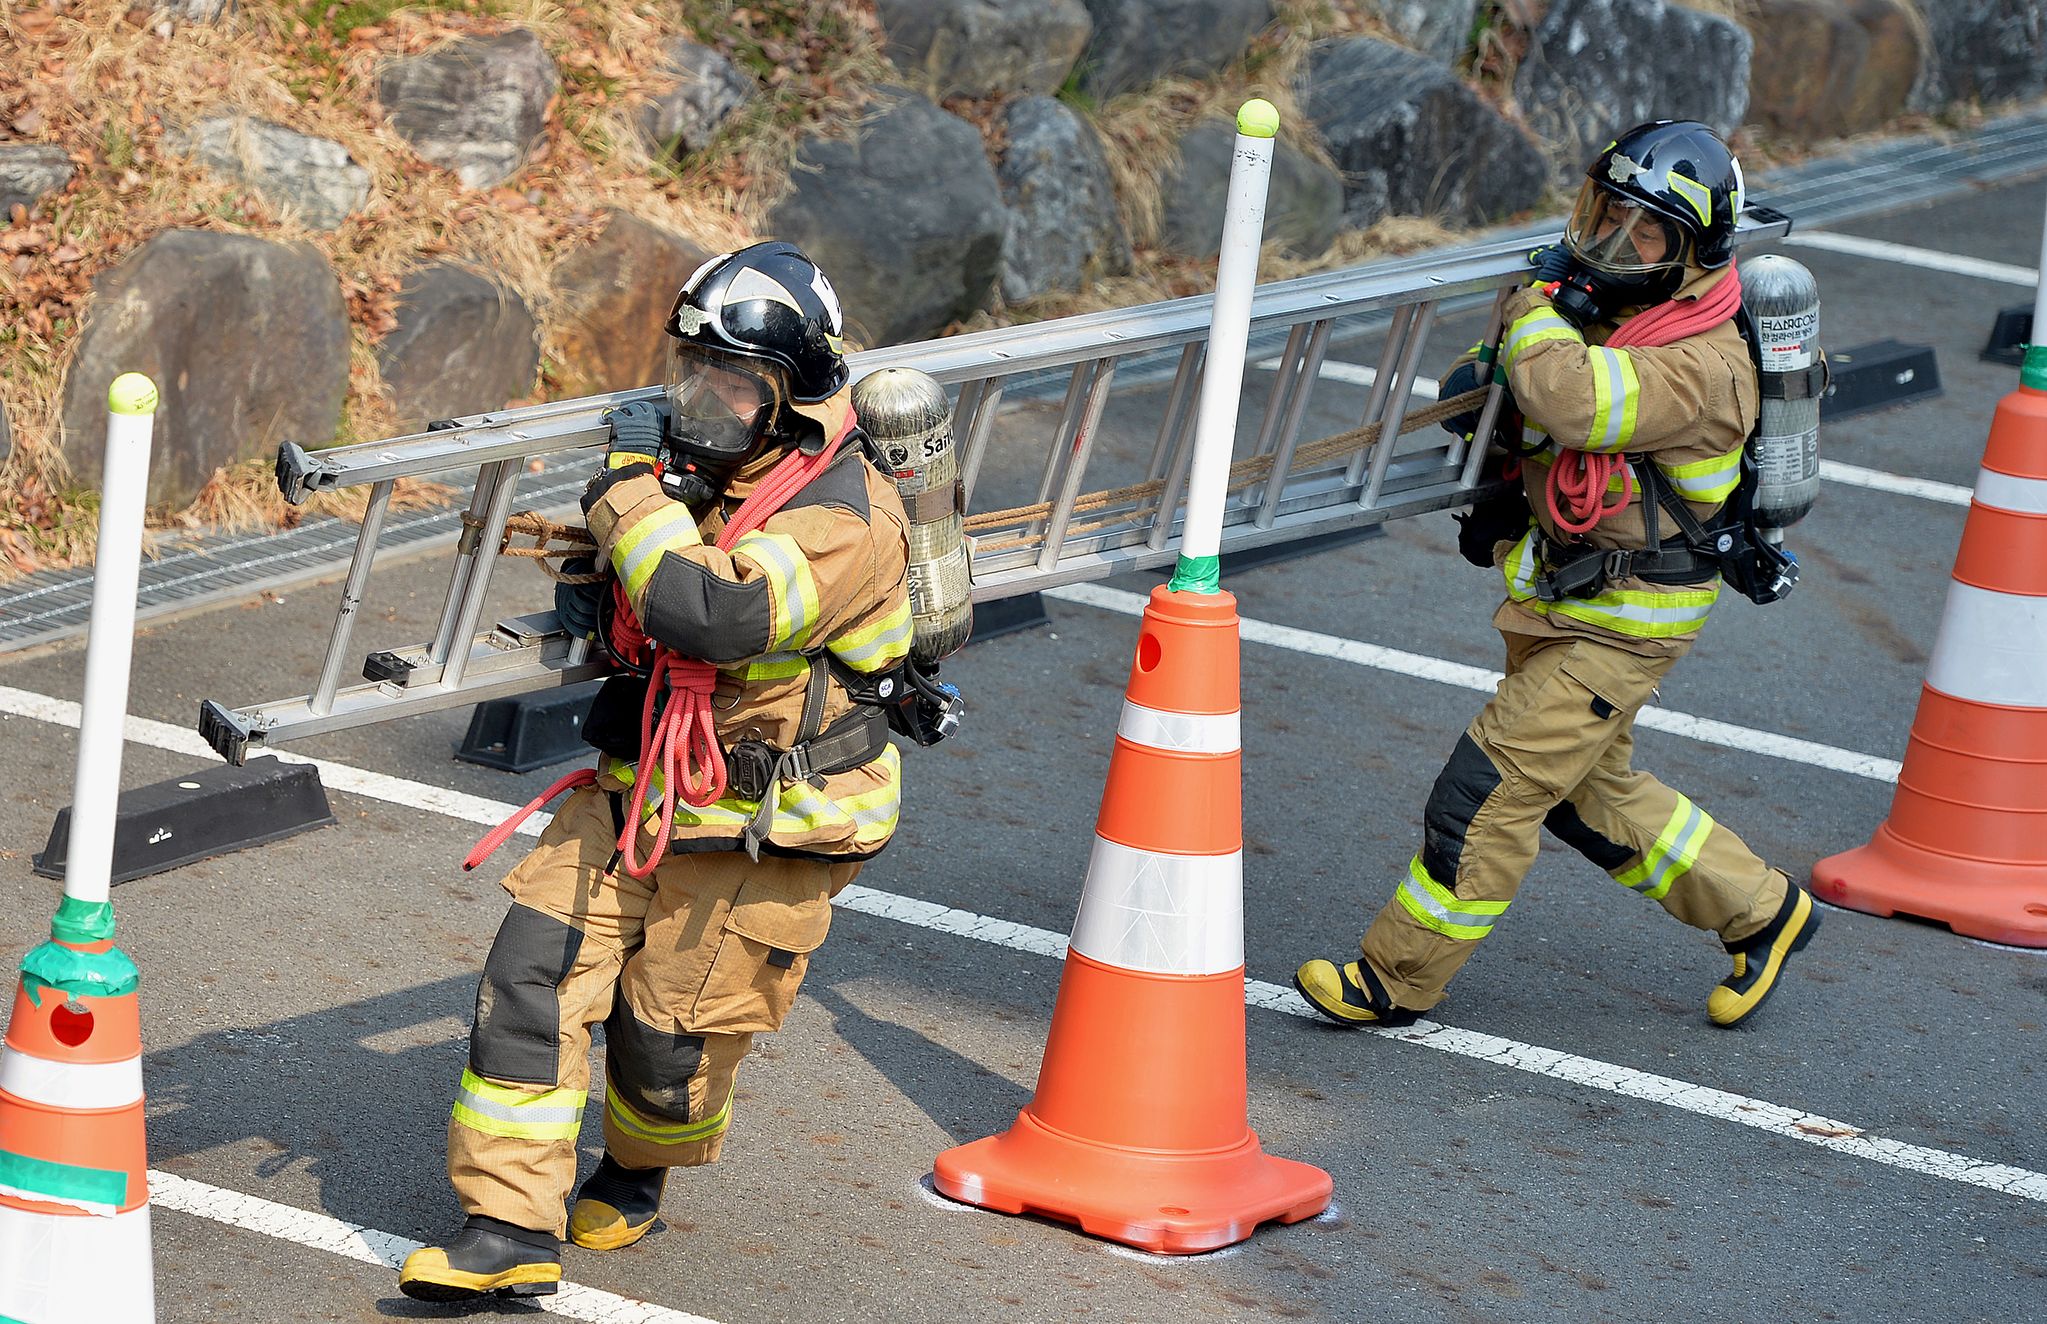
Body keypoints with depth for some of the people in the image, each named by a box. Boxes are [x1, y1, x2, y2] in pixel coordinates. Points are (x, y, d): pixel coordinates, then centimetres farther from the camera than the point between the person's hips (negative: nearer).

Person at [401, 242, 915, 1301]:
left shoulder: (845, 519, -23)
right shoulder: (700, 470, 4)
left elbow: (708, 614, -37)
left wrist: (633, 488, -27)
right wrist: (603, 601, 2)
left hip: (759, 832, -7)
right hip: (636, 793, 7)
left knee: (672, 1035, 7)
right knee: (531, 975, -7)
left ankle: (638, 1169, 41)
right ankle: (511, 1228, -3)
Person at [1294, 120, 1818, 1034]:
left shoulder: (1702, 366, -25)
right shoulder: (1603, 308, 2)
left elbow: (1569, 401, -41)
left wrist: (1537, 304, -23)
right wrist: (1486, 378, -2)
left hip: (1620, 623, -10)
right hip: (1557, 601, 10)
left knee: (1490, 788, -8)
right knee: (1591, 794, 20)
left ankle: (1395, 979, 3)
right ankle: (1760, 913, 35)